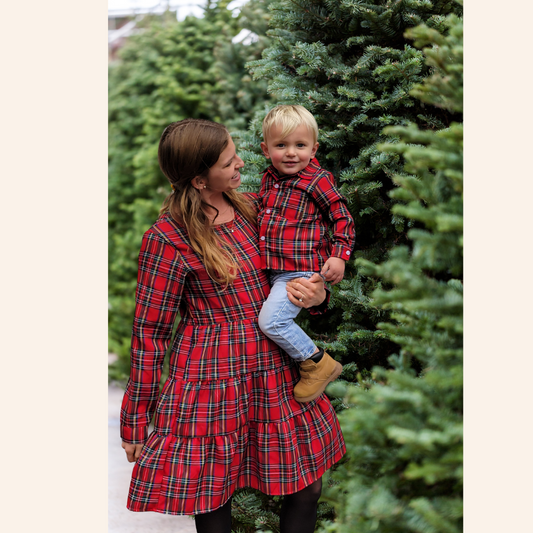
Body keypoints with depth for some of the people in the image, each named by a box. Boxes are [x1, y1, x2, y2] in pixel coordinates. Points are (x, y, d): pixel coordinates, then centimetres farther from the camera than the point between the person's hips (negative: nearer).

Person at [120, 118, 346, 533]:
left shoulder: (253, 207, 6)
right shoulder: (168, 238, -12)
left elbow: (288, 275, 18)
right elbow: (150, 331, -7)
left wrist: (316, 295, -7)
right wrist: (135, 420, -3)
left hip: (277, 372, 6)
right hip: (212, 383, -5)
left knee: (308, 486, 8)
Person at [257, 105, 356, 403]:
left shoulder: (318, 180, -10)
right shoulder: (270, 179, 10)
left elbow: (342, 217, -6)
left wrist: (339, 256, -14)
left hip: (302, 269, -8)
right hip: (275, 269, 8)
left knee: (271, 320, -19)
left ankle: (319, 364, -3)